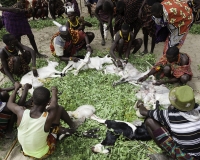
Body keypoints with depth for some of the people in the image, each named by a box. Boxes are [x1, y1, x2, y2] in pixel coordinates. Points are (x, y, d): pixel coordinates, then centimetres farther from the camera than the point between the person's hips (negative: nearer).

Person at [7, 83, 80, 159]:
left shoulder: (21, 112, -27)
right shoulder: (49, 116, -33)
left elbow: (9, 103, -1)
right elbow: (54, 105, -7)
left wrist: (16, 88, 15)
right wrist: (54, 92, 12)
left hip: (26, 152, 4)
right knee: (59, 108, -2)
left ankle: (61, 131, 34)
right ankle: (72, 126, 27)